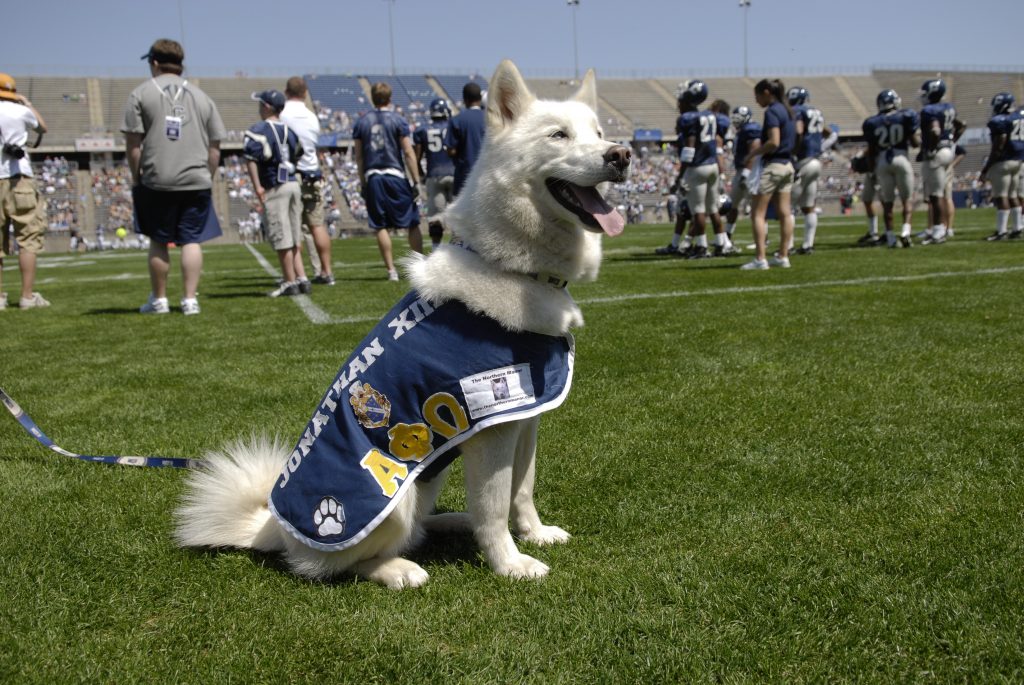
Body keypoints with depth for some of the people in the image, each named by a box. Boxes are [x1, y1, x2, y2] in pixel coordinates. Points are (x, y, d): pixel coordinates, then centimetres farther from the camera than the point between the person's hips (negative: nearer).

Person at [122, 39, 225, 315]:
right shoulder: (201, 96, 12)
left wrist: (136, 177, 6)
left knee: (158, 242, 8)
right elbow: (215, 146, 10)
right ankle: (190, 299, 1)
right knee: (192, 241, 3)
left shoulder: (141, 94, 4)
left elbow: (133, 142, -2)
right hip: (197, 181, 2)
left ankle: (159, 299, 16)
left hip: (156, 181, -1)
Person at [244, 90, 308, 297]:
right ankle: (301, 278, 13)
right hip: (294, 184, 7)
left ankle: (290, 282, 2)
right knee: (294, 237, 13)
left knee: (282, 239, -2)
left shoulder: (258, 130, -9)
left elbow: (251, 157, -18)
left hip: (275, 188, -7)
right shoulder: (288, 130, 12)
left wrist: (257, 187, -16)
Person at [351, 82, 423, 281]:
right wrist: (416, 181, -4)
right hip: (395, 176, -3)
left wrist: (363, 182, 16)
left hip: (372, 177, 3)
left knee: (381, 227, 6)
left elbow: (359, 156, 9)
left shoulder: (362, 122, 7)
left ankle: (391, 270, 5)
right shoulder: (398, 120, -3)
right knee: (412, 224, 6)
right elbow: (408, 153, -7)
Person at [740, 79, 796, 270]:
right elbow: (791, 140, 16)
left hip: (772, 165, -9)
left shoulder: (772, 112, -14)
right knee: (784, 213, 8)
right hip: (787, 164, 9)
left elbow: (773, 142, -22)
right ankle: (783, 256, 13)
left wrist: (752, 154, -11)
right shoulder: (786, 110, 13)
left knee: (758, 213, -4)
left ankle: (760, 259, -8)